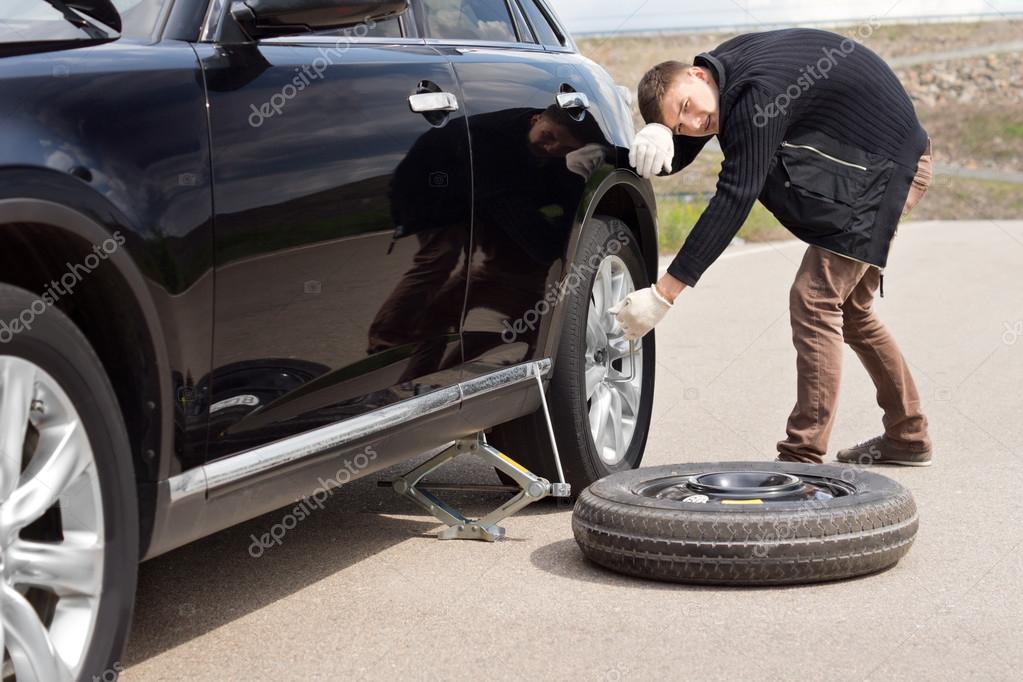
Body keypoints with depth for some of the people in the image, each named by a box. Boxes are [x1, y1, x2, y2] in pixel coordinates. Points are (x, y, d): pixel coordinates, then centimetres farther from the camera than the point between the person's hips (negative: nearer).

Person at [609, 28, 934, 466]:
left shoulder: (756, 93, -29)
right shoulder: (725, 71, 0)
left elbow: (734, 200, -31)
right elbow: (675, 158, 1)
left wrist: (663, 294, -32)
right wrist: (657, 135, -26)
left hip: (888, 167, -10)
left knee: (815, 300, -15)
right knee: (848, 307, 18)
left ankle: (805, 456, -17)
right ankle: (907, 437, 29)